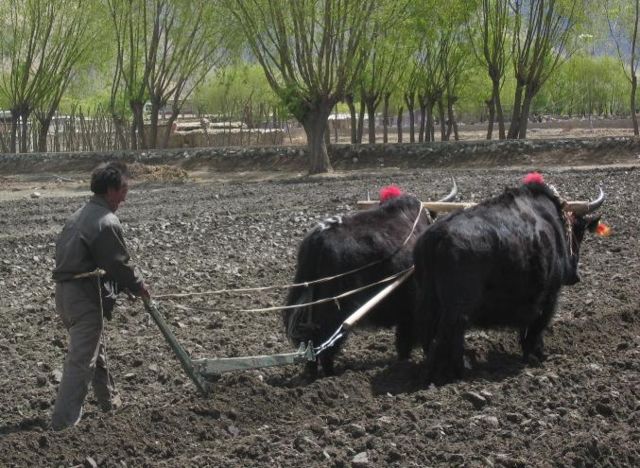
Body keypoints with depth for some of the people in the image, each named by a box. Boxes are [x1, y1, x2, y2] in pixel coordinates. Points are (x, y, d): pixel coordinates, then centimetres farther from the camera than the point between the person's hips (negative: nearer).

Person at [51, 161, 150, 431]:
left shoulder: (81, 214, 14)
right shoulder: (107, 222, -16)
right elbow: (119, 264, -16)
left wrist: (129, 284, 17)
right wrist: (139, 287, 3)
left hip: (64, 289, 10)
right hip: (84, 296, -10)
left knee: (94, 348, 24)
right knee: (82, 360, -5)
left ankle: (109, 400, 39)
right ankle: (63, 421, -6)